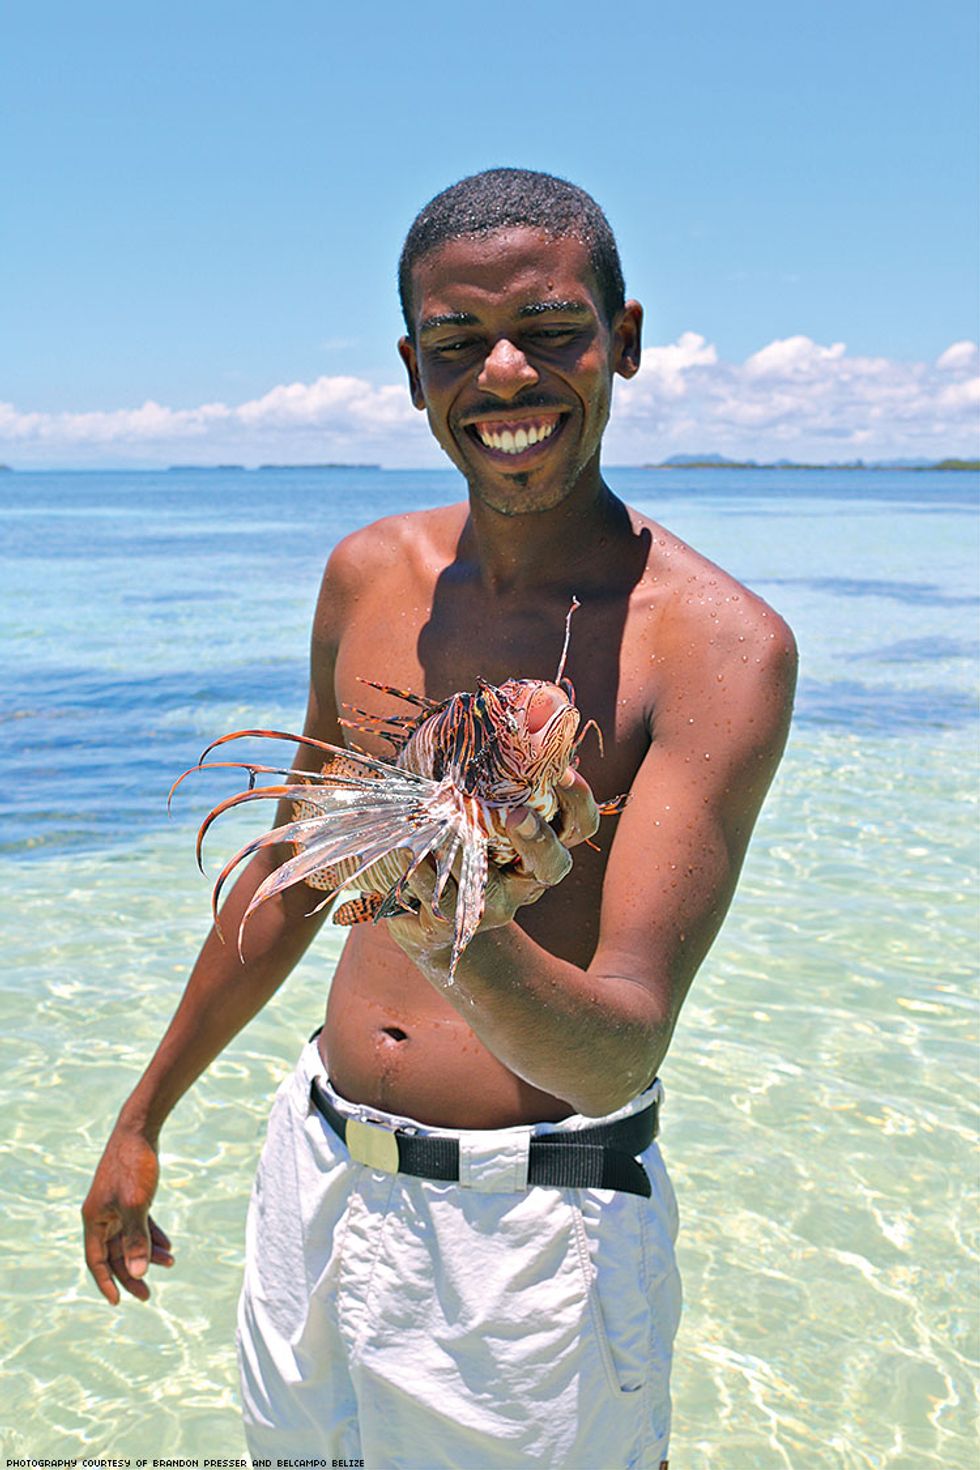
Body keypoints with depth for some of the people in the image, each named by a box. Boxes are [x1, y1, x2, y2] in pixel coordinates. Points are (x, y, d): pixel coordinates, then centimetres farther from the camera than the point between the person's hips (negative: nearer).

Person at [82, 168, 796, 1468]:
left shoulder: (719, 641, -17)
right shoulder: (371, 574, 0)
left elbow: (620, 1056, -21)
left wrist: (470, 944, -42)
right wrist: (147, 1116, 18)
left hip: (535, 1227, -5)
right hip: (317, 1174, 5)